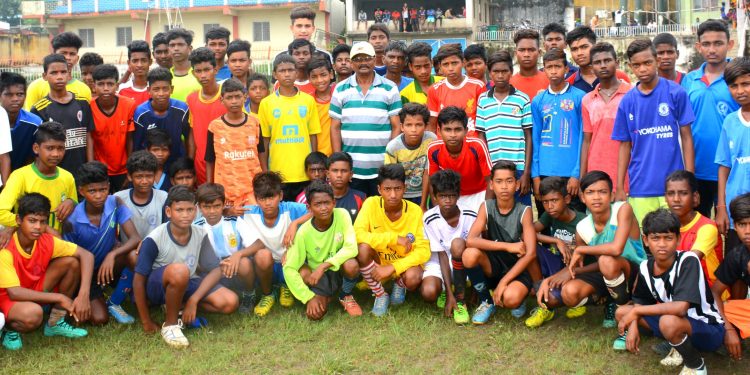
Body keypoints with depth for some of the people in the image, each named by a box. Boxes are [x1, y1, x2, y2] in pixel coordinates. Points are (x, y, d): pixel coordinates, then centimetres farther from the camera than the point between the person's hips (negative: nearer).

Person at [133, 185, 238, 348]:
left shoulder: (200, 234, -10)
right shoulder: (154, 239, -22)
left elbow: (215, 271, -6)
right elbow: (139, 280, -16)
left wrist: (193, 300, -19)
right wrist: (146, 322, -13)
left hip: (186, 284, 5)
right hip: (157, 286, -5)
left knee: (230, 302, -17)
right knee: (179, 270, -39)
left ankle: (177, 306, 4)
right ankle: (170, 324, -16)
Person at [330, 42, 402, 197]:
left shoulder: (390, 88, 4)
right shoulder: (340, 90, 7)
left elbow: (396, 126, 4)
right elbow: (335, 128, 8)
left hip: (382, 169, -1)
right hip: (350, 168, 1)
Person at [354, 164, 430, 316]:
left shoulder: (415, 211, -17)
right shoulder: (371, 204, -18)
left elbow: (424, 251, -18)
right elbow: (357, 235, -28)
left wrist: (392, 268, -28)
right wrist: (394, 238, -33)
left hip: (404, 263, 0)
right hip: (378, 263, 1)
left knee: (413, 278, -34)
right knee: (363, 248, -31)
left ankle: (400, 285, 7)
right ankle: (380, 295, -7)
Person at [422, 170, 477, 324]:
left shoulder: (470, 216, -15)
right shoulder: (429, 219, -17)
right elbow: (442, 256, -16)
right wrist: (449, 294, -21)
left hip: (463, 265, 0)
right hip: (439, 264, 0)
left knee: (458, 244, -33)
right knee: (428, 292, -31)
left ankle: (460, 298, -18)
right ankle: (445, 291, 9)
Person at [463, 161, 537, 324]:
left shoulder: (524, 211, -11)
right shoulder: (486, 207, -7)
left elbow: (531, 254, -17)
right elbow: (470, 240, -21)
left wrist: (503, 282, -23)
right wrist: (507, 246, -26)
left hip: (517, 268, -2)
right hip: (492, 266, 3)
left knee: (510, 299, -35)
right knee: (470, 254, -30)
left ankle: (519, 300, 5)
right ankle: (486, 302, -6)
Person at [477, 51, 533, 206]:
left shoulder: (523, 99, 1)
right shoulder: (483, 100, 6)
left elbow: (529, 137, 2)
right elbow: (481, 137, 10)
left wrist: (526, 172, -4)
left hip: (518, 169, -2)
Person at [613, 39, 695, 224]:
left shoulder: (675, 93, -2)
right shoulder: (627, 101, 5)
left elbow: (686, 137, 0)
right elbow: (625, 146, 9)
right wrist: (619, 187, 5)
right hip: (640, 188, 2)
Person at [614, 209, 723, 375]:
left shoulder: (688, 261, -26)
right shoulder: (645, 267, -7)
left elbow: (680, 307, -36)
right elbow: (640, 301, 9)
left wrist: (635, 312, -27)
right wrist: (633, 326, -10)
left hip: (710, 329, -7)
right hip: (678, 323, 7)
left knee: (669, 321, -38)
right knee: (622, 312, 1)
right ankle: (678, 344, 7)